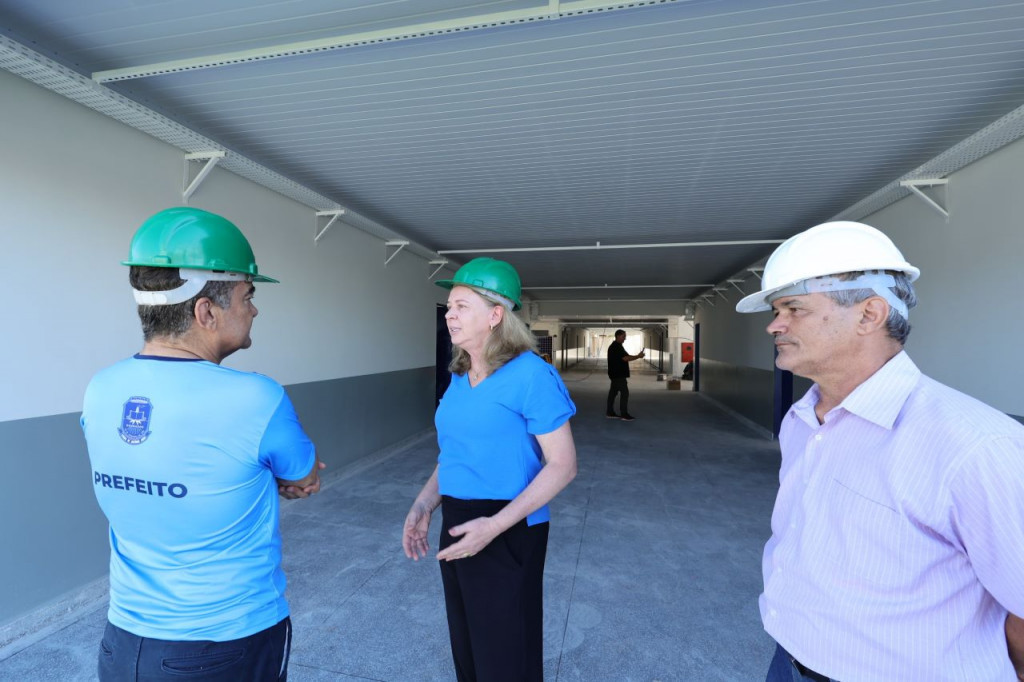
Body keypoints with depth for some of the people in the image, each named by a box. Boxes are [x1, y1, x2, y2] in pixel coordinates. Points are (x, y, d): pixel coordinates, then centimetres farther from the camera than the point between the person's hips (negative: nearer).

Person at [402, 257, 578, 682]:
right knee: (467, 647, 23)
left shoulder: (530, 375, -18)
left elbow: (562, 465, -18)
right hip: (457, 527, 7)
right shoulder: (458, 377, 4)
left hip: (506, 534, -6)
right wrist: (424, 505, 2)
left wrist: (495, 525, -24)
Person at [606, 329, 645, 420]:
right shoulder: (616, 347, -16)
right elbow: (625, 358, -22)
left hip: (616, 374, 10)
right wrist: (638, 356, -15)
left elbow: (625, 357, 17)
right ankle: (624, 414, -7)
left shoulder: (617, 346, 17)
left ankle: (610, 412, 16)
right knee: (625, 393, -9)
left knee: (613, 392, 11)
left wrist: (637, 356, 4)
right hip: (618, 375, -10)